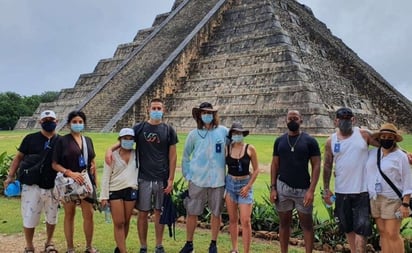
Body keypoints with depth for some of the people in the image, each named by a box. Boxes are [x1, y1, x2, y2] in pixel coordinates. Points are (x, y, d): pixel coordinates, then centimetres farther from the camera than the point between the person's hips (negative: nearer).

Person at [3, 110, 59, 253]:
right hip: (32, 185, -1)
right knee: (29, 217, 5)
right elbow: (19, 157, 4)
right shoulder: (31, 138, -1)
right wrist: (11, 176, -3)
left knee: (52, 217, 15)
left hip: (53, 187, 2)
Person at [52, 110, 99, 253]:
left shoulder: (88, 140, 9)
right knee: (69, 215, 7)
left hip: (87, 182, 4)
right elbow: (55, 164, -7)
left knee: (89, 215, 4)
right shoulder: (62, 140, -4)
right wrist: (70, 173, -20)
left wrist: (95, 180, 10)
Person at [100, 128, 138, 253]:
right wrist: (104, 196, -7)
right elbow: (106, 176, -1)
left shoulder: (136, 154, 6)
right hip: (115, 190, -2)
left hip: (131, 191, 2)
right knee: (118, 223, -2)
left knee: (126, 222, 10)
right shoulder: (113, 155, 0)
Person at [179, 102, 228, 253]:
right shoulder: (194, 134, 1)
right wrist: (187, 175, 5)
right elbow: (185, 156, 10)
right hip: (197, 180, 0)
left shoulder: (223, 132, -1)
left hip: (218, 180, 0)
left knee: (216, 212, 10)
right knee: (192, 212, 6)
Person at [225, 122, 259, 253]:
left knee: (245, 221, -8)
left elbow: (256, 169, 0)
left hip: (245, 184, -2)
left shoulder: (250, 149, -5)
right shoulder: (226, 148, -1)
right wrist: (222, 186, 1)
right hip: (230, 184, 2)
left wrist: (248, 186, -7)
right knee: (233, 220, 11)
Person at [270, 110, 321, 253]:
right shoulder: (279, 141, 6)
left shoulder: (310, 141, -2)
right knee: (284, 223, 11)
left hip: (303, 189, -2)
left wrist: (311, 190, -13)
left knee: (307, 224, 5)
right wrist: (273, 187, 1)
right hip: (282, 187, 2)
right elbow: (274, 165, 8)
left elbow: (316, 166, -4)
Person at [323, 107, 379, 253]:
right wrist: (326, 189, 3)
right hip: (341, 192, 3)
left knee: (361, 228, -3)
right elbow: (327, 166, 5)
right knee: (348, 227, 15)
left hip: (362, 191, -2)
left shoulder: (364, 134, -2)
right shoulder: (330, 141, 2)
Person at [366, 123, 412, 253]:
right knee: (383, 233, 10)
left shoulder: (400, 156, -5)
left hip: (392, 200, -4)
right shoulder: (372, 153, 8)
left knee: (392, 234, -4)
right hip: (374, 199, 5)